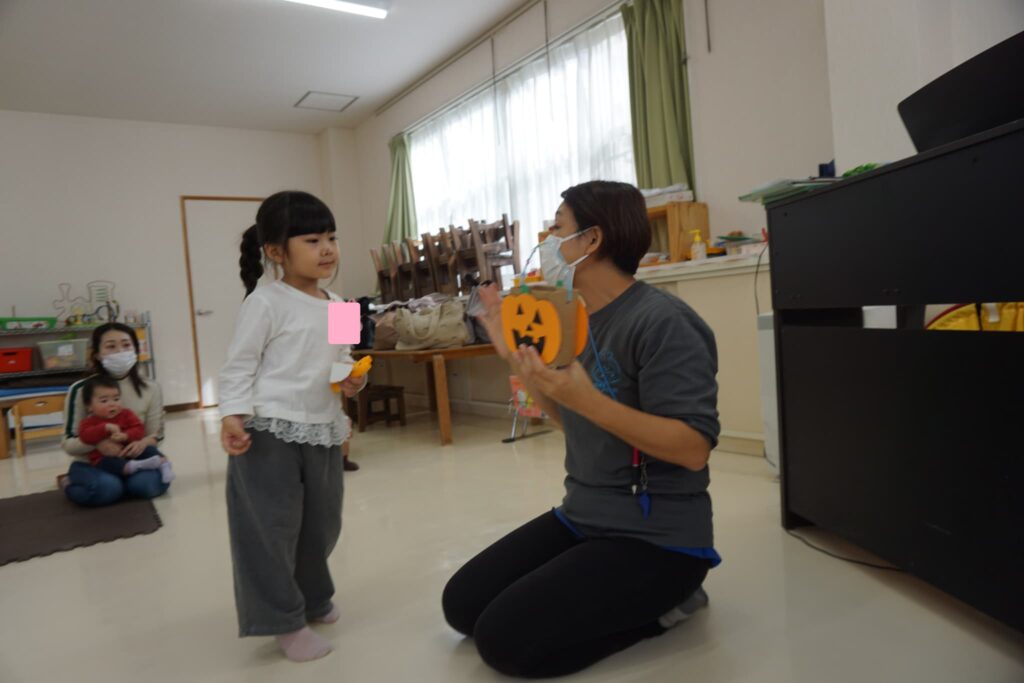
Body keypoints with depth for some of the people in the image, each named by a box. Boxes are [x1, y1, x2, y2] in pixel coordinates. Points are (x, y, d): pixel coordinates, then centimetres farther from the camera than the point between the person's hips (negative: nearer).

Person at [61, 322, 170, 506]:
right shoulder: (81, 390, -10)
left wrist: (144, 443, -24)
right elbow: (68, 443, -7)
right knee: (106, 489, -34)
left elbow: (156, 435, 1)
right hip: (91, 463, -2)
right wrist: (96, 444, -30)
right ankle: (69, 483, 4)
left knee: (149, 484, -29)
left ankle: (116, 481, 8)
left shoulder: (150, 389, -2)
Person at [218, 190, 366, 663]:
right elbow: (239, 365, -10)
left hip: (323, 432, 7)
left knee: (322, 525, 18)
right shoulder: (266, 302, -10)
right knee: (271, 529, 1)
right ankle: (285, 621, 18)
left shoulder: (338, 308, 10)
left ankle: (312, 600, 40)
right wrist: (232, 415, -21)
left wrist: (353, 381, -1)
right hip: (269, 432, -7)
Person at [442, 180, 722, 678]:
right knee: (462, 605, 7)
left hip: (655, 537, -8)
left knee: (504, 638, -14)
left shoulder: (661, 321, -19)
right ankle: (625, 600, 17)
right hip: (581, 519, 9)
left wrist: (586, 398, -33)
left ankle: (660, 604, 4)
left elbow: (694, 448, -24)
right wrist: (518, 360, 2)